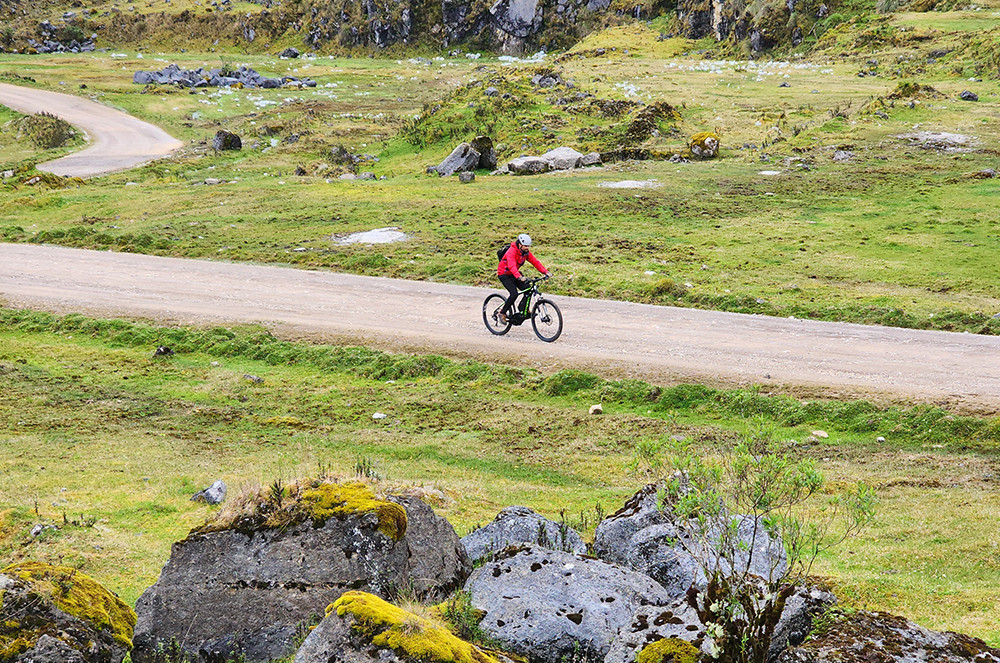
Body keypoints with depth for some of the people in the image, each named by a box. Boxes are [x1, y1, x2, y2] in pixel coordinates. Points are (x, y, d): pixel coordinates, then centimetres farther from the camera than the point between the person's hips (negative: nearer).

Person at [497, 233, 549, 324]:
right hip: (504, 274, -7)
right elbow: (512, 265, -42)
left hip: (514, 274, 7)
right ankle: (502, 313, -7)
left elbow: (535, 262, -7)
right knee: (514, 294, -23)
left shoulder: (526, 252, -5)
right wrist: (519, 277, -57)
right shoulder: (512, 251, -28)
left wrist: (545, 272, -19)